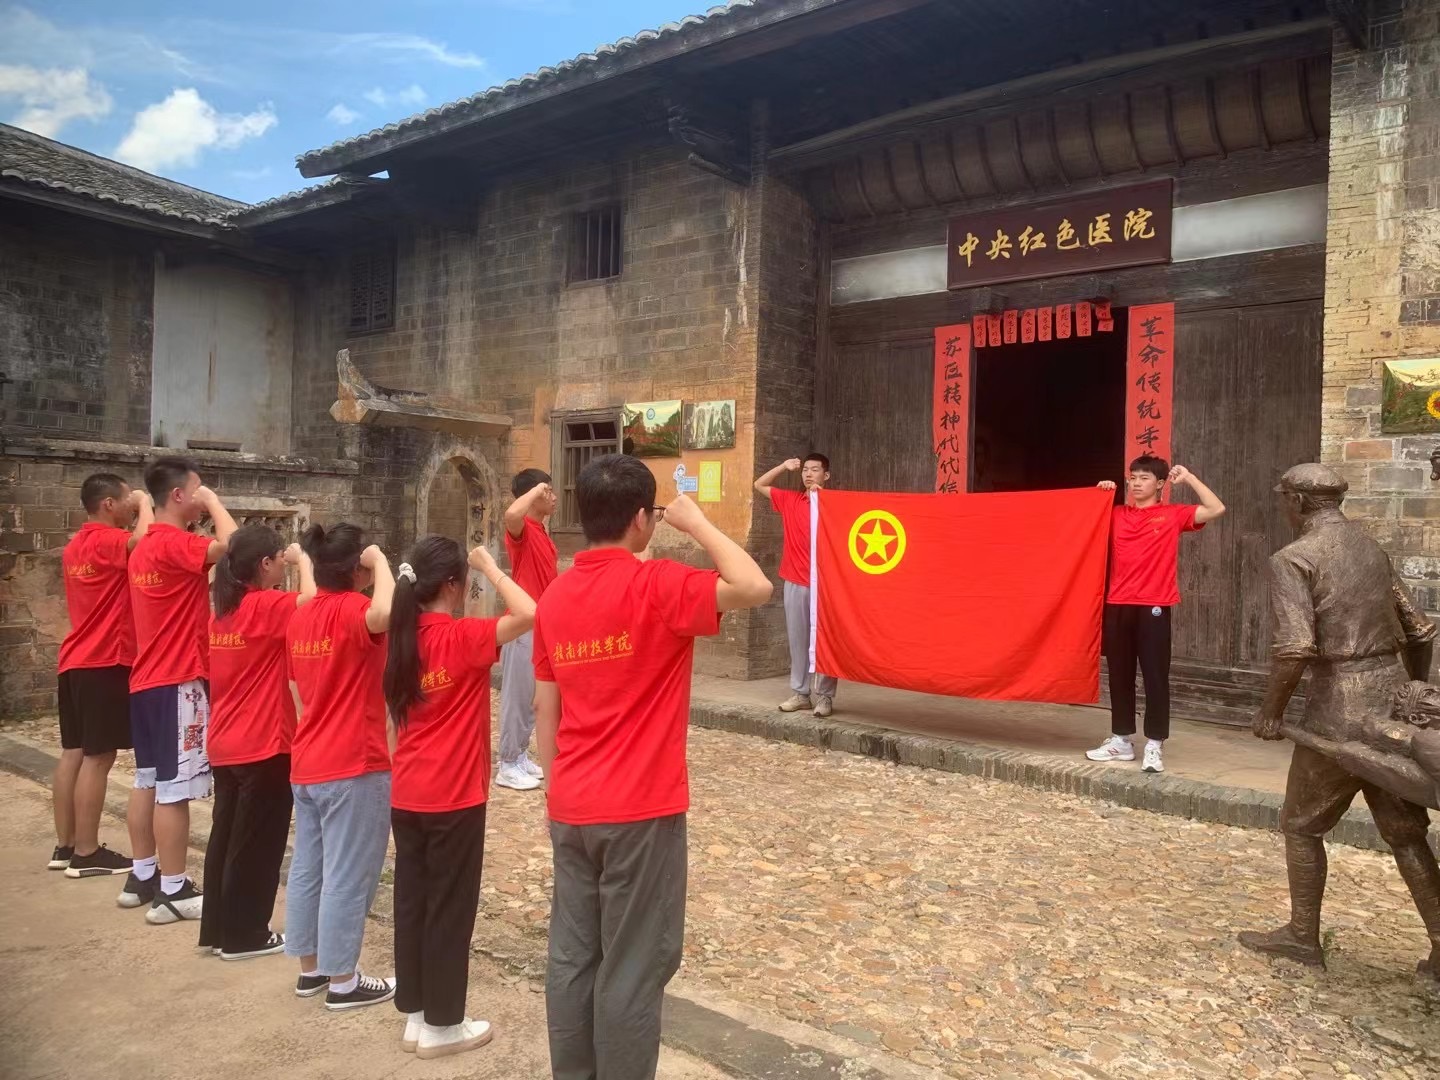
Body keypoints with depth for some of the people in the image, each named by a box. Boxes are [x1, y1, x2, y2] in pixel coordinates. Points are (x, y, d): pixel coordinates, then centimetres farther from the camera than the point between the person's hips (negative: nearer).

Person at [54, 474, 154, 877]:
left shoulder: (76, 546, 15)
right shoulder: (106, 541, -14)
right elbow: (145, 538, -33)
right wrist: (145, 502, -14)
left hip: (76, 661, 10)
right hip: (104, 662, -10)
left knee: (73, 752, 12)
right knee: (98, 756, -4)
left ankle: (65, 846, 19)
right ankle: (86, 854, 2)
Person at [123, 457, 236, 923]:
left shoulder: (145, 546, 14)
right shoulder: (174, 543, -17)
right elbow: (232, 544, -30)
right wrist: (212, 501, -16)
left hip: (147, 680, 10)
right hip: (178, 682, -10)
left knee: (148, 784, 15)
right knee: (174, 789, -4)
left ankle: (141, 878, 25)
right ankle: (172, 892, 2)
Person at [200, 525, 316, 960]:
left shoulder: (223, 609, 8)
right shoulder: (266, 605, -16)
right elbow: (311, 600, -32)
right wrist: (303, 560, -18)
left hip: (226, 745, 8)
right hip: (264, 747, -8)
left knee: (227, 835, 17)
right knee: (257, 842, 4)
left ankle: (216, 927, 26)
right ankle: (243, 934, 15)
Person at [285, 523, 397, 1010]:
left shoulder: (300, 617, 9)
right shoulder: (351, 610, -17)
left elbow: (297, 694, 15)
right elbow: (385, 613, -42)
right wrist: (380, 560, -24)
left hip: (307, 765, 9)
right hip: (353, 767, -8)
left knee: (307, 868, 16)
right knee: (347, 875, 2)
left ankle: (311, 967, 29)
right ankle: (343, 981, 12)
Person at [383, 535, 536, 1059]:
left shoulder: (403, 638, 4)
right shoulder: (461, 637, -18)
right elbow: (529, 613, -30)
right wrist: (488, 565, -17)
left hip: (406, 796, 7)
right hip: (453, 799, -7)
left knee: (411, 900, 15)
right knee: (450, 908, 6)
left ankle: (415, 1015, 27)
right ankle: (442, 1024, 18)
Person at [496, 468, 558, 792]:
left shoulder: (542, 533, 14)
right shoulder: (522, 531, -13)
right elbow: (511, 514, -40)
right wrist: (537, 488, -25)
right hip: (525, 626, -9)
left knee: (531, 698, 15)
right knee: (517, 696, -1)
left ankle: (520, 757, 26)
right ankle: (508, 765, 8)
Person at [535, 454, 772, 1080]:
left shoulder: (554, 597, 5)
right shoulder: (655, 585, -15)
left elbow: (546, 714, 10)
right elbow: (756, 588, -21)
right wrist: (697, 524, -8)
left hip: (571, 810, 7)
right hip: (640, 811, -6)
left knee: (572, 956, 15)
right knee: (633, 968, 5)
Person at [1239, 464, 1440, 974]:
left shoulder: (1293, 559, -11)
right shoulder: (1373, 548, 12)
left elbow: (1294, 649, -21)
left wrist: (1272, 710, -8)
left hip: (1339, 708, -6)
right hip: (1393, 697, 7)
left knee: (1302, 823, 12)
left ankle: (1303, 936, 23)